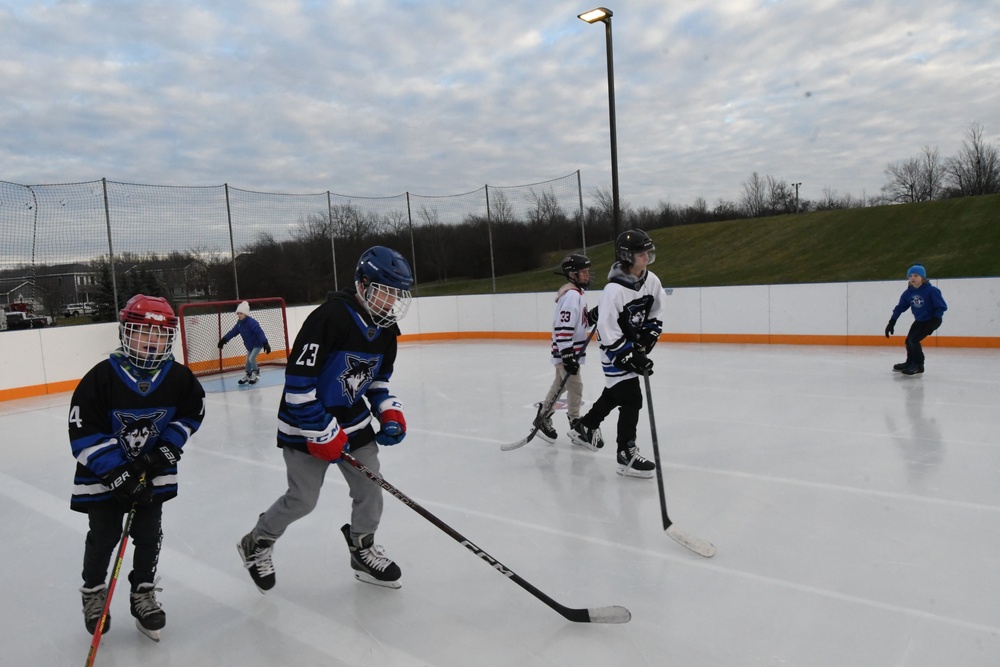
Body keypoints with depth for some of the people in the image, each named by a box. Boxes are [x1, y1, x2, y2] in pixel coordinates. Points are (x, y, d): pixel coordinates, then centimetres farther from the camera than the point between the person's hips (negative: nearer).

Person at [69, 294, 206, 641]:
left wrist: (167, 449, -9)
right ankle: (93, 593, 36)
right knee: (104, 537, 11)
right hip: (103, 472, -2)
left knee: (149, 535, 8)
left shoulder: (178, 377, -13)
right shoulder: (102, 377, -23)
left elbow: (192, 413, 3)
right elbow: (84, 433, -20)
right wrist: (118, 475, -23)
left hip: (152, 471, 2)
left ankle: (143, 593, 29)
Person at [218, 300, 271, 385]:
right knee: (248, 361, 13)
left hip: (257, 344, -8)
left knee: (251, 358, -17)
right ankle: (248, 375, 31)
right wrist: (224, 340, 7)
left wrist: (265, 343, -39)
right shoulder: (239, 323, -1)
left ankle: (256, 373, 4)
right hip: (249, 345, 8)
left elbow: (259, 332, -32)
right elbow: (233, 332, 9)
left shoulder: (251, 322, -27)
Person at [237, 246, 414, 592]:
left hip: (353, 419, 7)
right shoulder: (330, 317, -27)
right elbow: (298, 381, -26)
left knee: (369, 486, 4)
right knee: (302, 500, 2)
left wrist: (389, 411, -2)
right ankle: (256, 544, 29)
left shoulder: (385, 328, -2)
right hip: (306, 423, -7)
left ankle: (363, 550, 26)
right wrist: (322, 433, -24)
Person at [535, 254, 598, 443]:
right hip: (566, 352, -10)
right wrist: (567, 356, -27)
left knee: (560, 386, 17)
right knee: (575, 386, -4)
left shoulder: (577, 293, 12)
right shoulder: (571, 295, -20)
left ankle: (543, 419, 27)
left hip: (571, 351, 10)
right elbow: (563, 327, -26)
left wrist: (593, 316, 2)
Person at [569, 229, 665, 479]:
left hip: (635, 346, 8)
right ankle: (626, 455, -6)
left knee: (614, 393, 22)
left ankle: (584, 427, 43)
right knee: (631, 399, -14)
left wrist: (648, 336, -1)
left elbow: (656, 311, 11)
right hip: (616, 349, -8)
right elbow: (608, 332, -26)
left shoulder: (651, 280, -6)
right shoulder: (614, 290, -27)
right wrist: (631, 358, -26)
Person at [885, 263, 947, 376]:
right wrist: (892, 322, 0)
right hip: (919, 321, 6)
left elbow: (942, 307, -21)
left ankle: (918, 365, 1)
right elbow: (900, 307, 2)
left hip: (932, 320, -6)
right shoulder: (908, 292, -7)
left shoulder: (931, 290, -24)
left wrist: (933, 321, -27)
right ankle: (910, 363, 33)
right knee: (908, 340, 7)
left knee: (913, 340, -17)